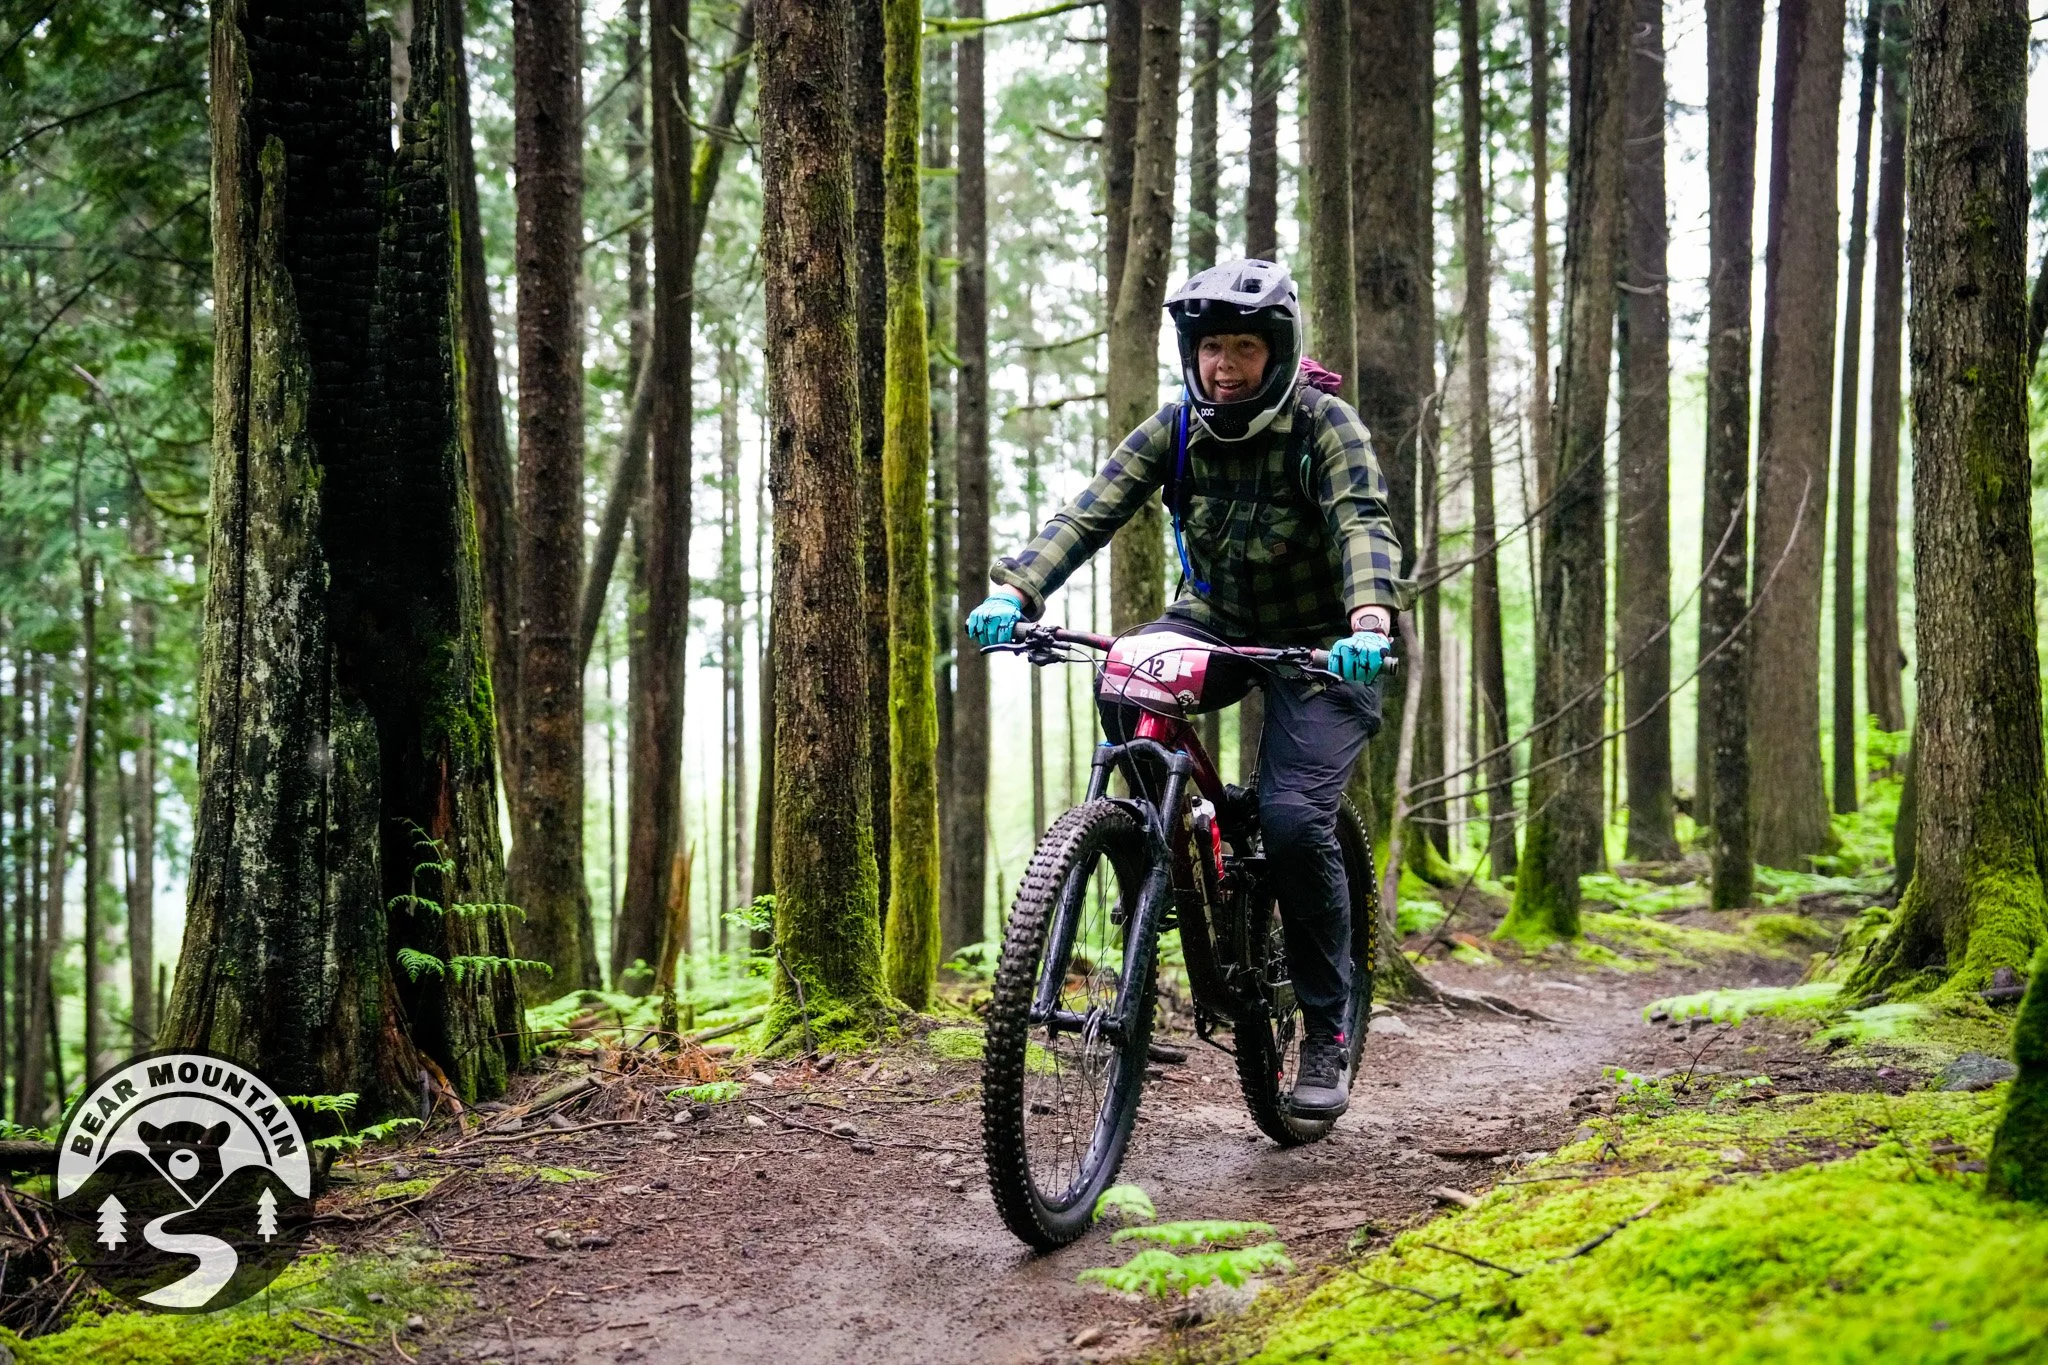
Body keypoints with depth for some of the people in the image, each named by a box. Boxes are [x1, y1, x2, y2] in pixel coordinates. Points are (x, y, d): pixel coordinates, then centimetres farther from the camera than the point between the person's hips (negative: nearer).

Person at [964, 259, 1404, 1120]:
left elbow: (1364, 524, -34)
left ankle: (1327, 1033, -5)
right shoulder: (1177, 429, -7)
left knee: (1294, 819, -23)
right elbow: (1091, 512, -18)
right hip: (1213, 622, 4)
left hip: (1316, 645, -4)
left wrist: (1369, 622, -55)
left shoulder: (1325, 428, -18)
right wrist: (1013, 591, -35)